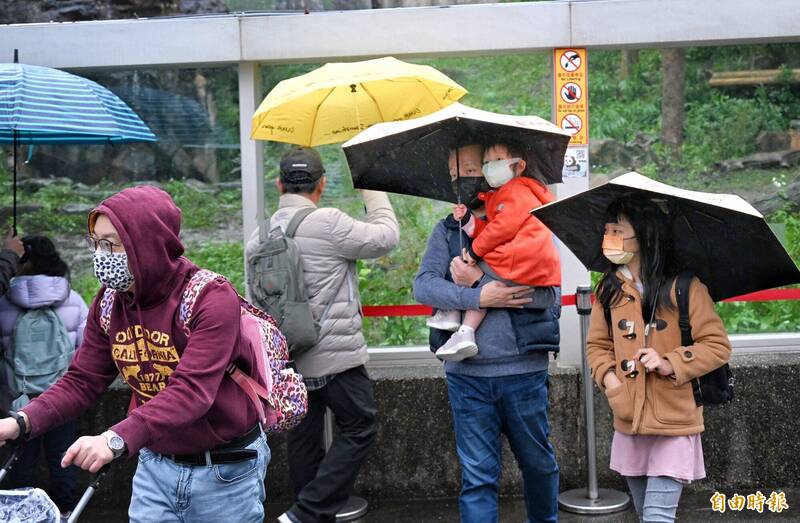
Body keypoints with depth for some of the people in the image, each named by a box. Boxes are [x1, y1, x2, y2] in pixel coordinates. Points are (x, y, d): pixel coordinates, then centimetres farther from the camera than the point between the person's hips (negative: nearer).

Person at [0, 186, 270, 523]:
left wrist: (116, 440, -44)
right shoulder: (109, 303, -1)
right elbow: (82, 380, 1)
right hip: (156, 465, 5)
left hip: (224, 470, -5)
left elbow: (192, 391, -32)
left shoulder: (211, 298, -22)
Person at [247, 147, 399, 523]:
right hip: (334, 355, -7)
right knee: (358, 429, 3)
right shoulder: (327, 223, -16)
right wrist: (374, 193, 7)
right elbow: (385, 238, -7)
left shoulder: (262, 234, 6)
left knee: (304, 437, 14)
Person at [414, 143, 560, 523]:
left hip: (523, 368, -1)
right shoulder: (446, 231, 9)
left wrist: (480, 278, -15)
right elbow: (423, 286, -5)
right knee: (477, 475, 4)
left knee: (538, 463, 16)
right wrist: (479, 297, -19)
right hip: (467, 374, 1)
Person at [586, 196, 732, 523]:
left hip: (674, 423, -5)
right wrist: (608, 376, -9)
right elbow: (597, 345, 10)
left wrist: (670, 364, -19)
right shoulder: (609, 289, 4)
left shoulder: (684, 287, -9)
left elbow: (718, 345, -7)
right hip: (629, 423, 5)